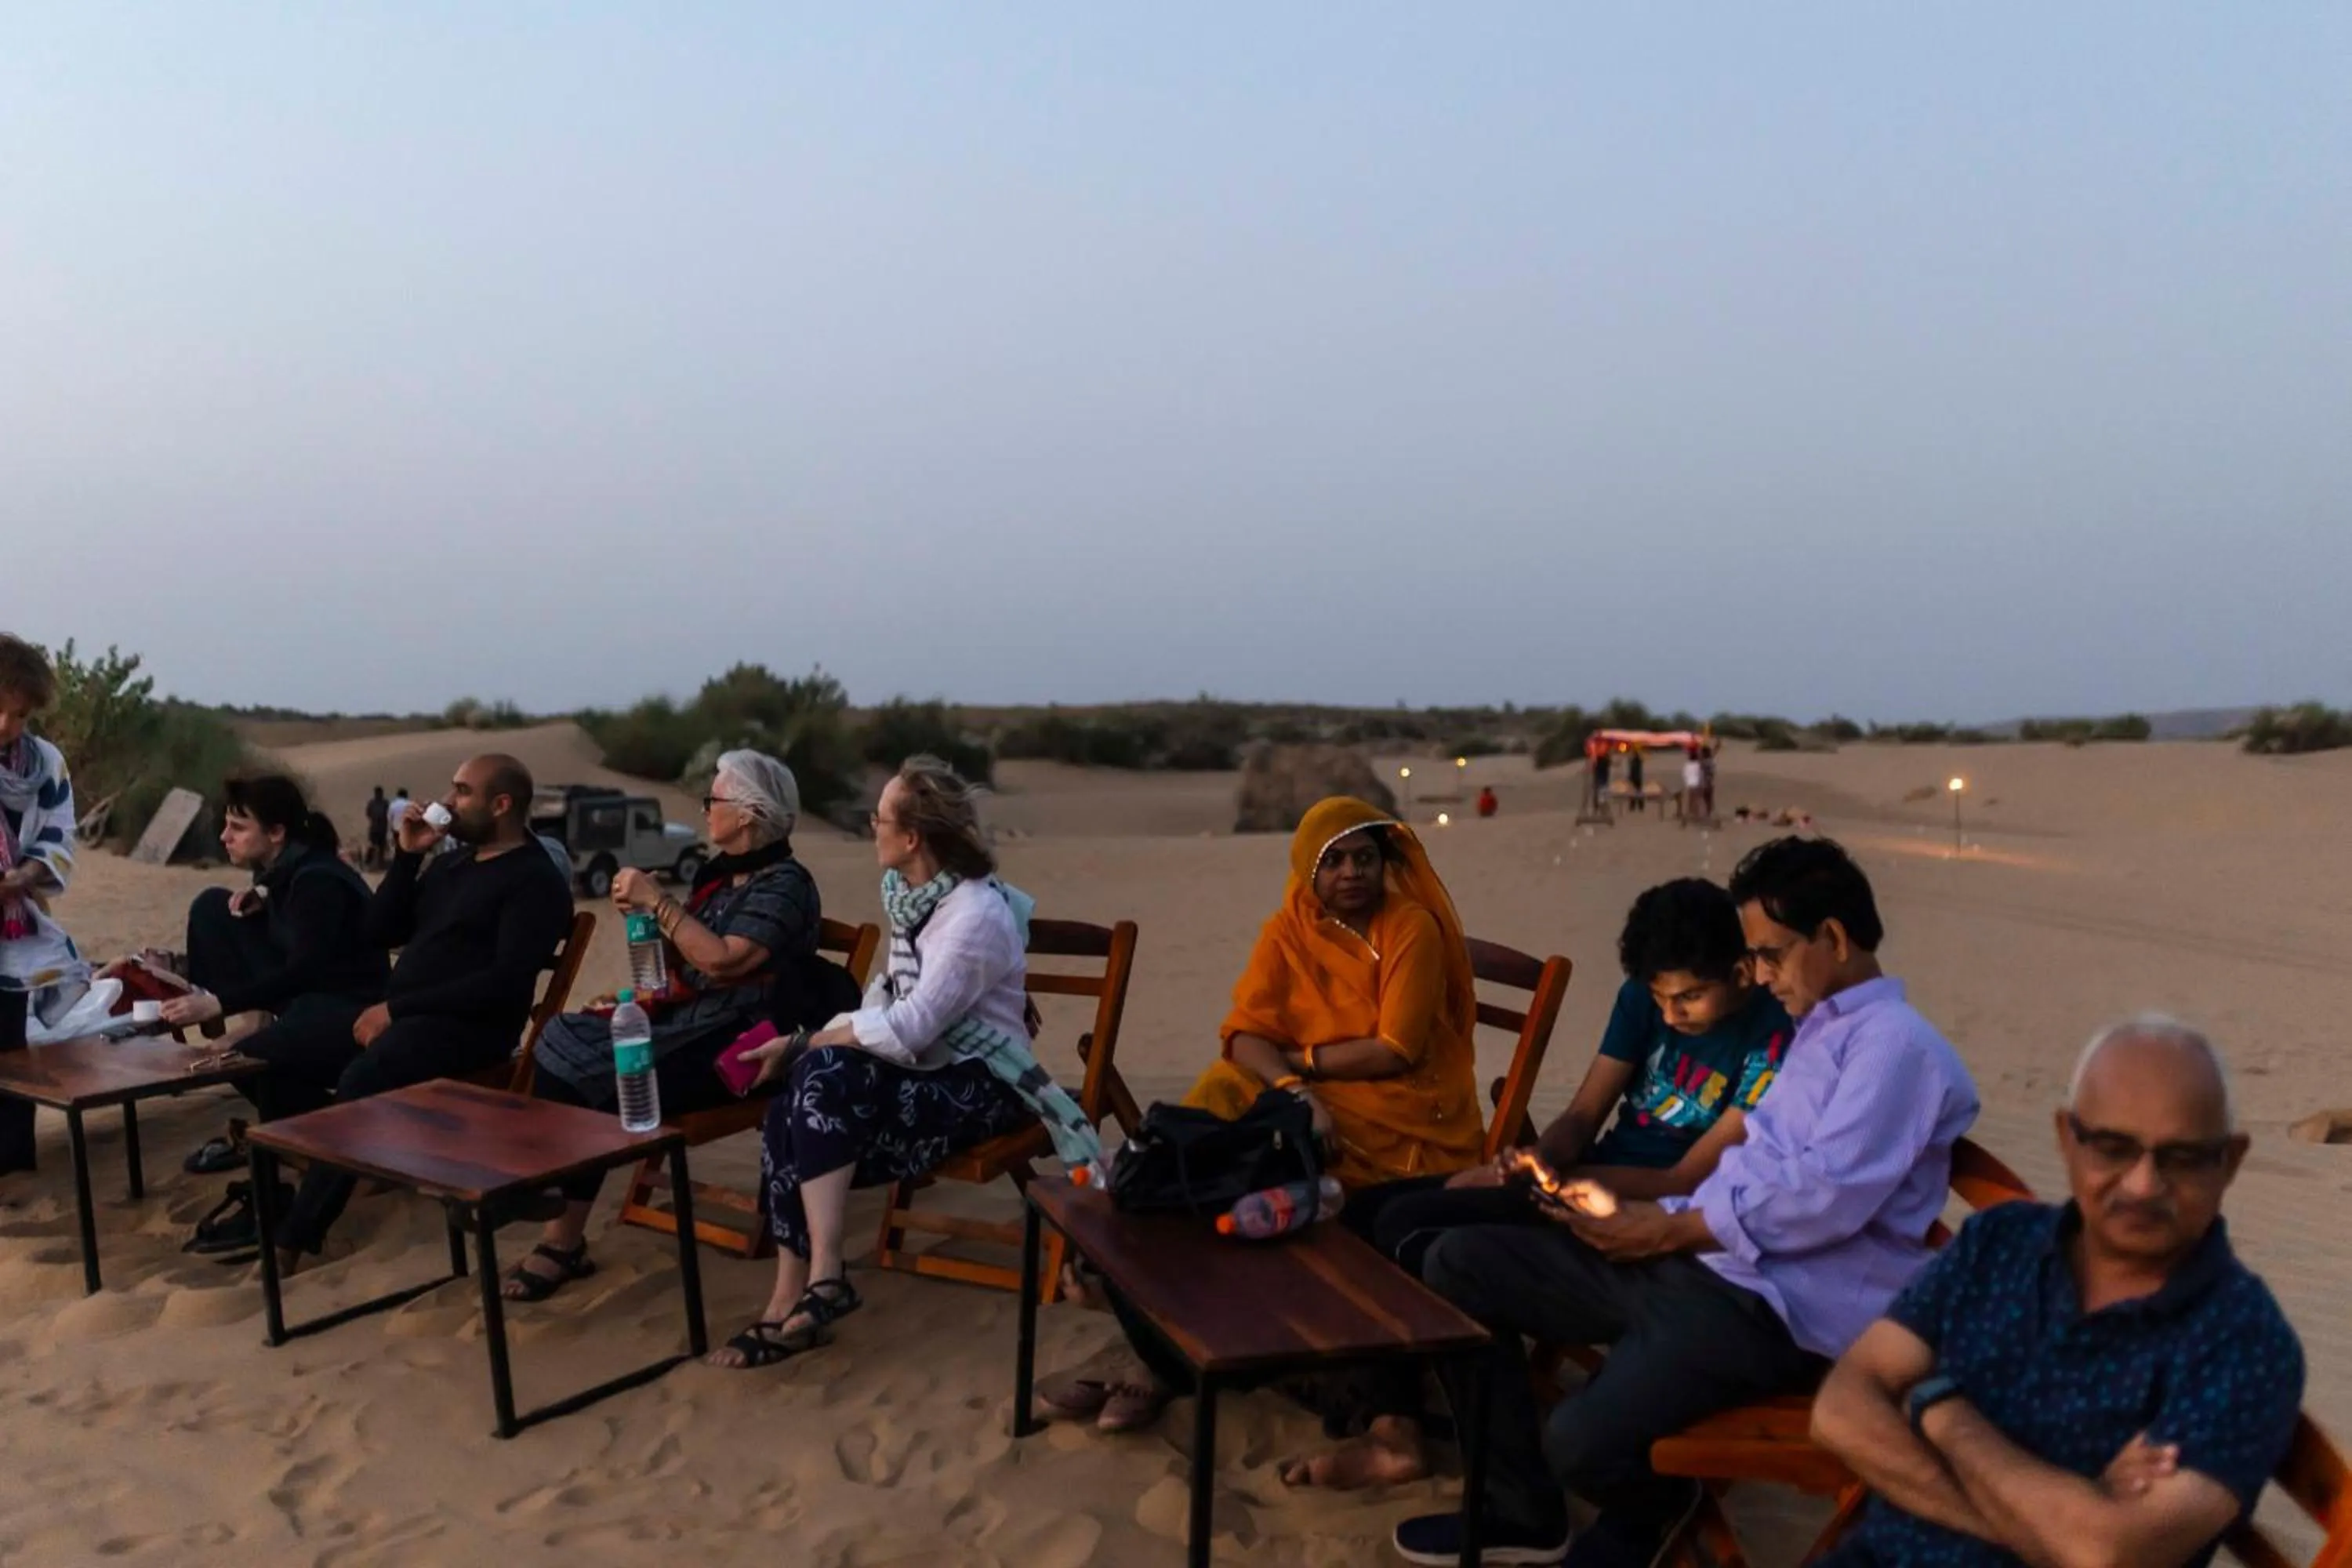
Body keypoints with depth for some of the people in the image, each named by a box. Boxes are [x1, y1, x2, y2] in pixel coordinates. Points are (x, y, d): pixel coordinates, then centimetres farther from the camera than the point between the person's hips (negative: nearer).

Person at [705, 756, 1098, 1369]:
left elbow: (910, 1027, -24)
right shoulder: (911, 896, 8)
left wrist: (811, 1043, -14)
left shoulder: (978, 915, -20)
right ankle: (794, 1297, -16)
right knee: (788, 1115, -19)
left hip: (979, 1082, -8)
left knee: (824, 1076, -29)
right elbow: (888, 1001, 11)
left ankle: (823, 1277, -23)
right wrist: (801, 1041, -1)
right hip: (926, 1069, 8)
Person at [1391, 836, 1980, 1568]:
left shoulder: (1896, 1042, -9)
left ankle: (1650, 1507, 9)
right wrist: (1661, 1219, 3)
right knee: (1459, 1261, 1)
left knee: (1582, 1440, -30)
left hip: (1778, 1303, -10)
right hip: (1702, 1260, 10)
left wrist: (1671, 1230, -15)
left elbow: (1827, 1195, -22)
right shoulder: (1817, 1032, 23)